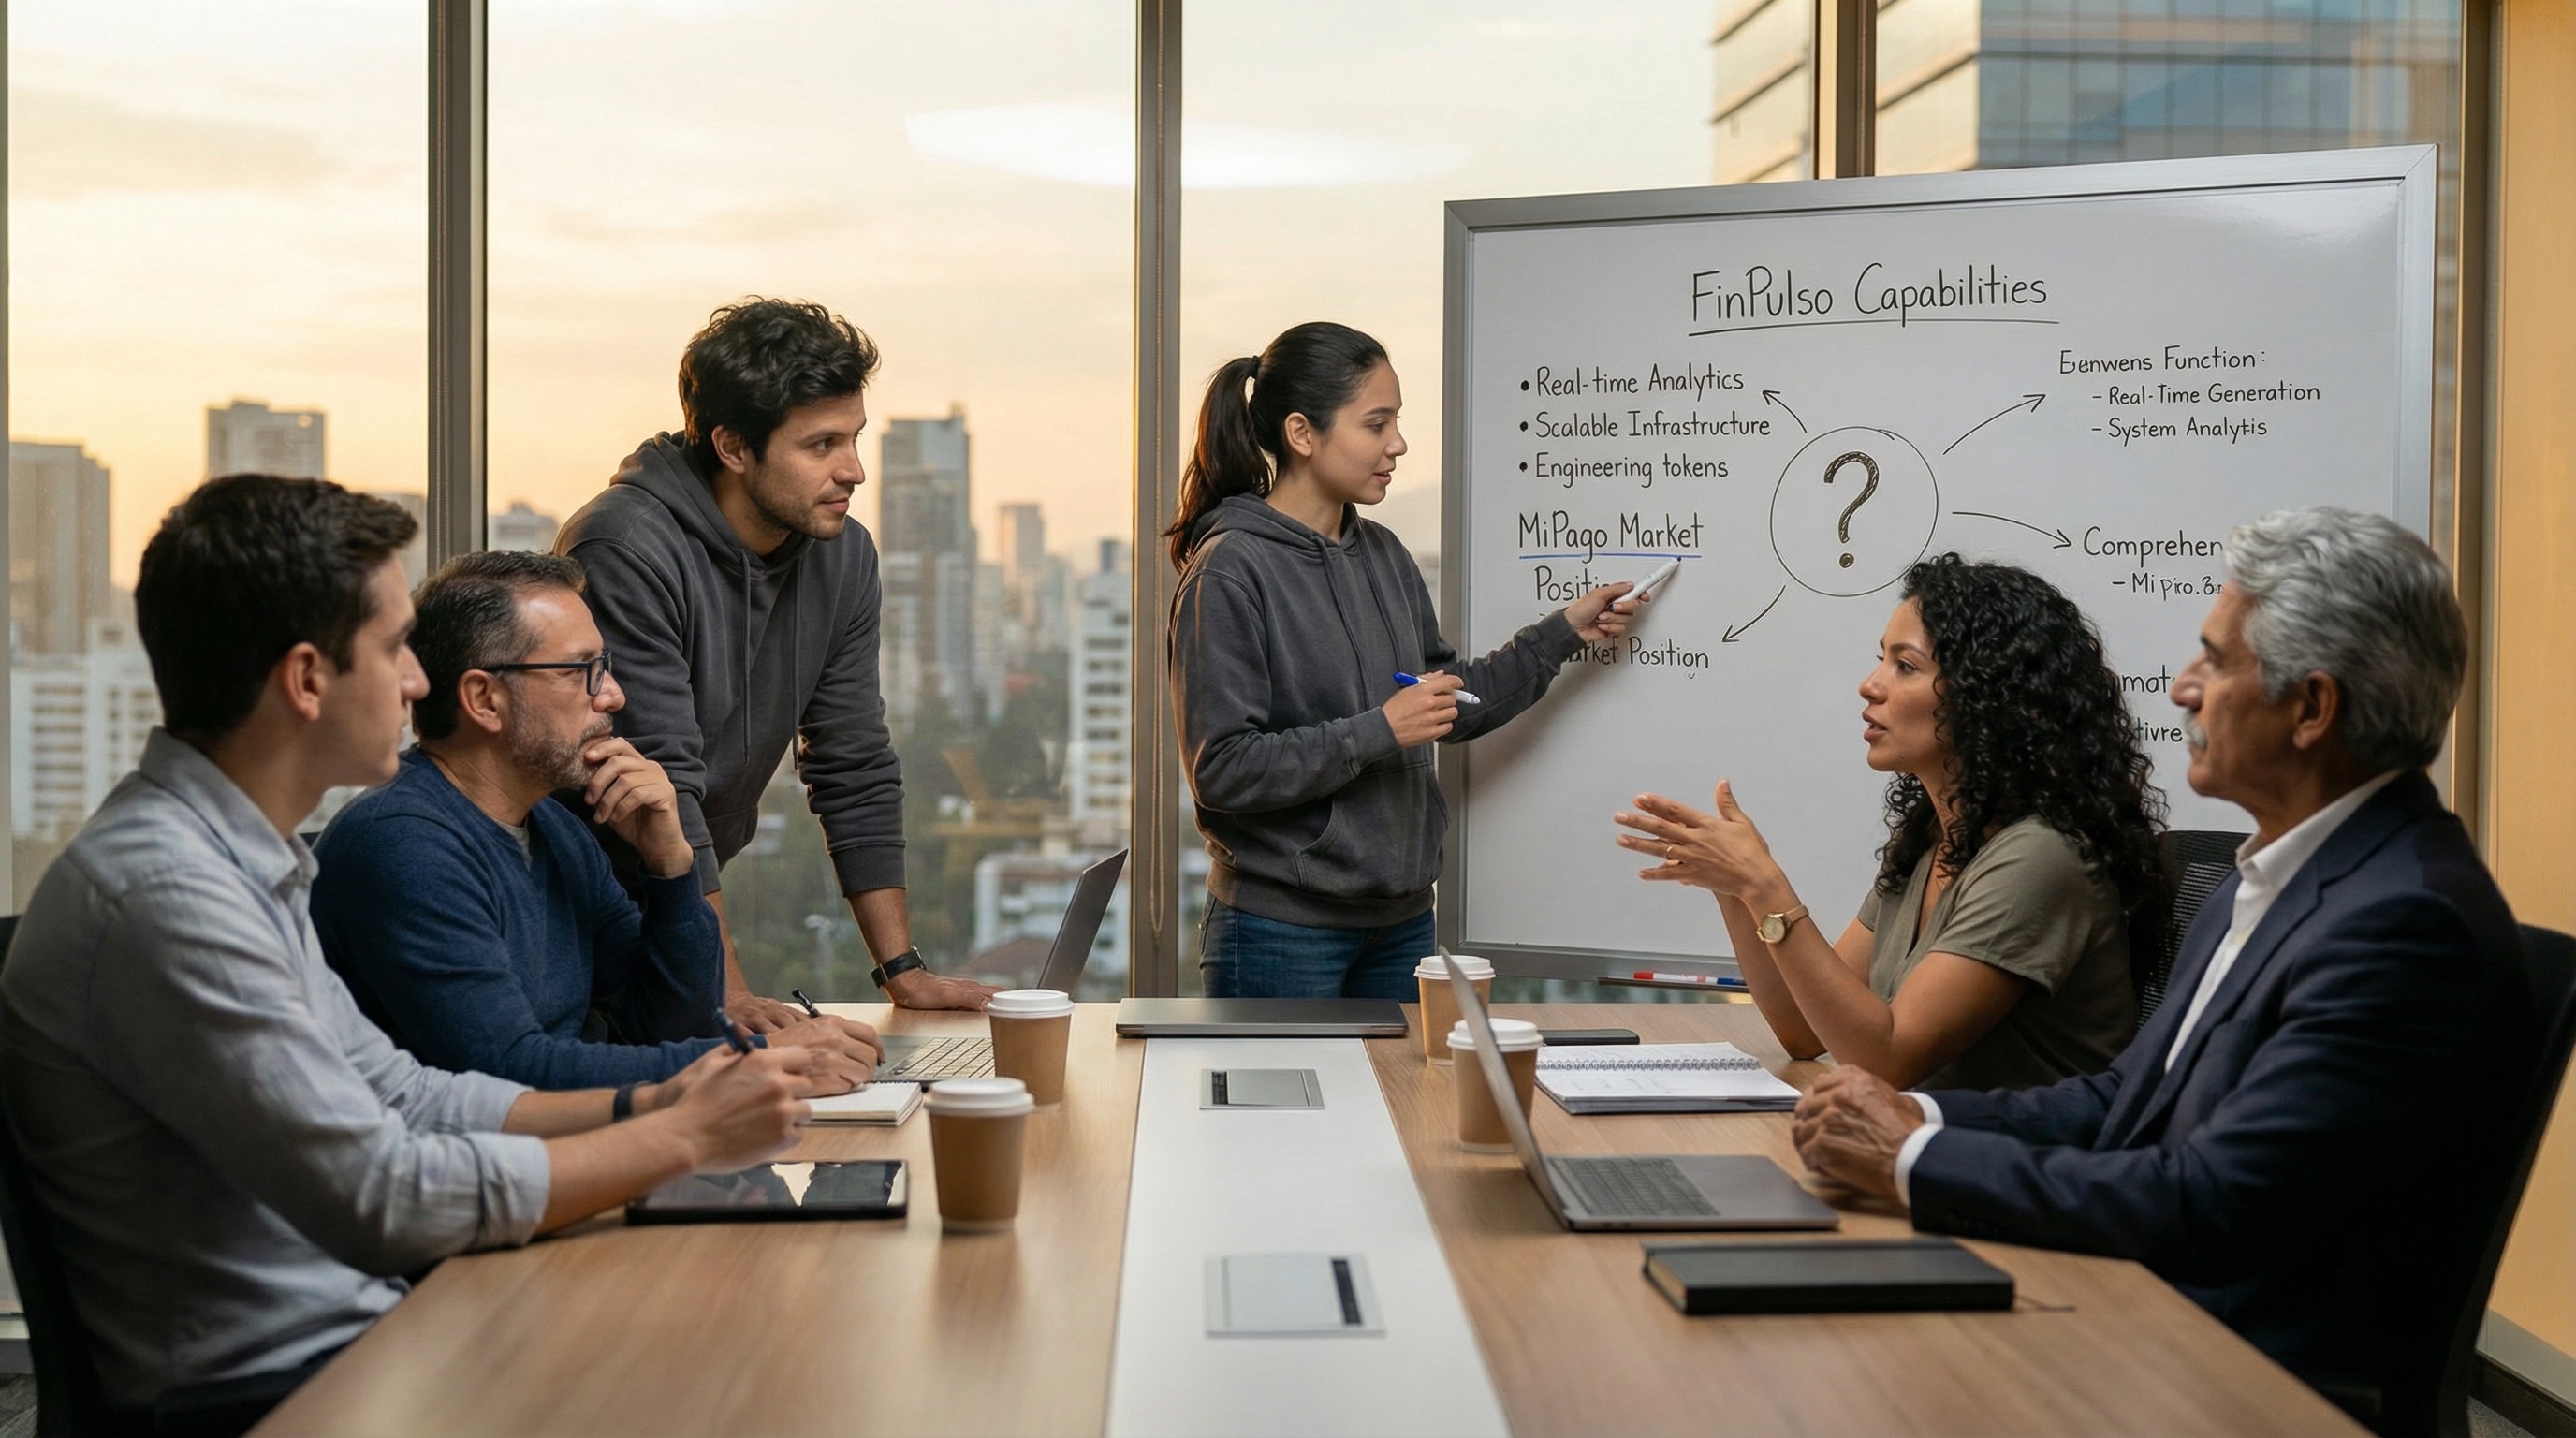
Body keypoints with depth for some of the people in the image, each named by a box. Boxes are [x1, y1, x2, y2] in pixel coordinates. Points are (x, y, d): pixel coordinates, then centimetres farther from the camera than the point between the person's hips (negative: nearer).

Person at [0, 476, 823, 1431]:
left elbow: (395, 1094, 16)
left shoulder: (246, 862, 10)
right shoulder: (159, 893, -22)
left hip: (360, 1327, 9)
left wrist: (646, 1105, 4)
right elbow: (383, 1198, -23)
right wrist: (684, 1140, -14)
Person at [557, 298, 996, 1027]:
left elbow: (856, 772, 6)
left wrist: (902, 968, 1)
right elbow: (660, 786, -24)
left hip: (682, 902, 6)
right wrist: (727, 994, -25)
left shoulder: (842, 556, 1)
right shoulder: (626, 551, -21)